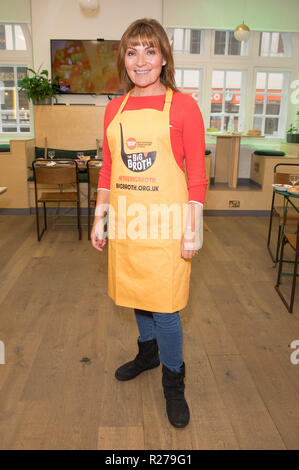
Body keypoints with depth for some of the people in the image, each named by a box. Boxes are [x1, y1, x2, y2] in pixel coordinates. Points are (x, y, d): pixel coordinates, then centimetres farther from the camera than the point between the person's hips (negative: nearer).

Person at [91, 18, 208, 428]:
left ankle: (173, 382, 26)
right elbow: (108, 169, 12)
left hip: (165, 224, -4)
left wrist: (194, 228, -9)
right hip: (125, 222, 5)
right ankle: (148, 353, 45)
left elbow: (197, 174, -5)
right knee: (137, 294, 19)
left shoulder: (183, 106, -4)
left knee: (164, 307, 2)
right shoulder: (115, 109, 9)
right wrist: (100, 218, 10)